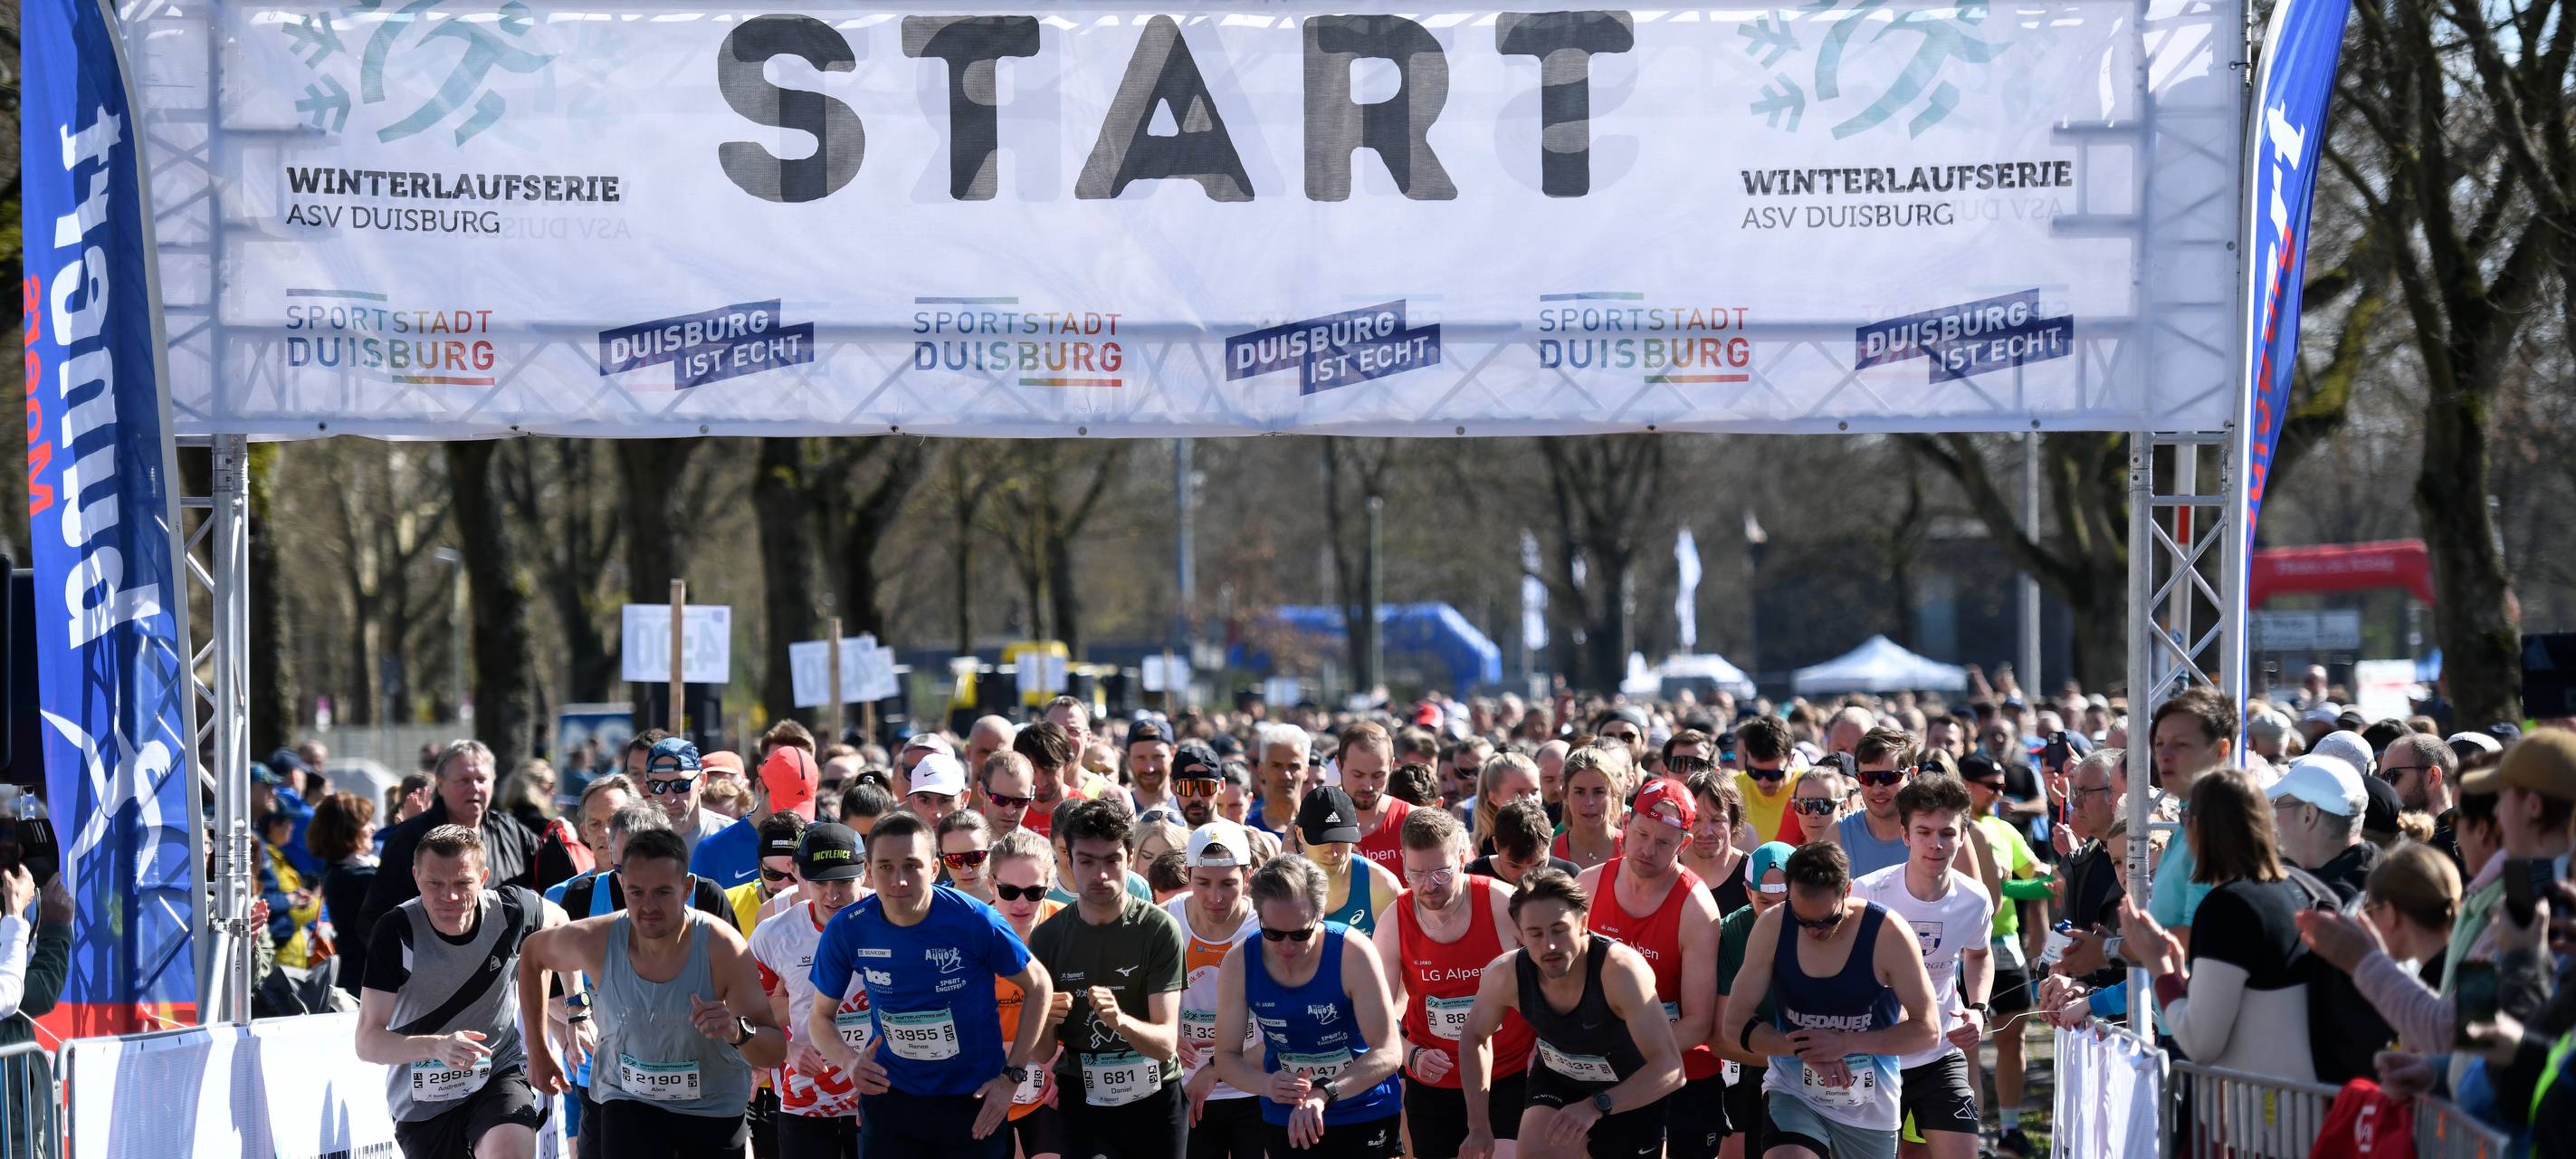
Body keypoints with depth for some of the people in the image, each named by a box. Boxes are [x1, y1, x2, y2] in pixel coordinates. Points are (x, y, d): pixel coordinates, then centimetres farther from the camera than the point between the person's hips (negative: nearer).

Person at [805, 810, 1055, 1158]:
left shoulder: (974, 921, -20)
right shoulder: (847, 930, -13)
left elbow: (1038, 987, -4)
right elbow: (821, 1016, 2)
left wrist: (1011, 1076, -8)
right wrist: (849, 1061, -20)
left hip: (972, 1100, -1)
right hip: (889, 1097, 1)